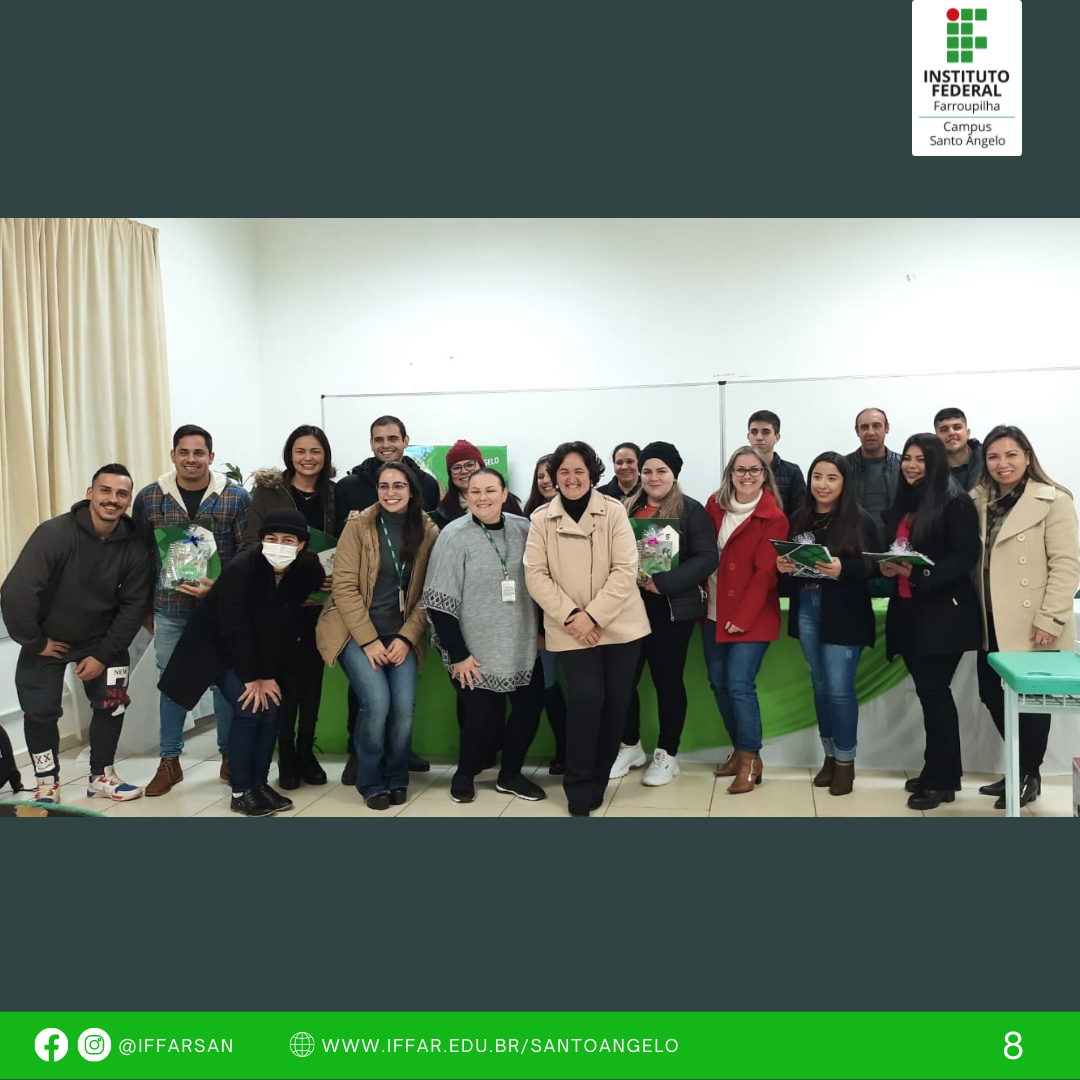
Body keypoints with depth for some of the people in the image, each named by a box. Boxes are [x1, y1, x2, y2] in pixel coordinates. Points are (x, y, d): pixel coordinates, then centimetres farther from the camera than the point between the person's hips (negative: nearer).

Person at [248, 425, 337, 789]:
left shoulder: (334, 494, 6)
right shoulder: (267, 491, -1)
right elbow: (253, 545, -5)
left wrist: (339, 578, -10)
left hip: (320, 601, 2)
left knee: (312, 674, 8)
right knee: (285, 674, 0)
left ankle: (307, 751, 22)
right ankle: (286, 755, 14)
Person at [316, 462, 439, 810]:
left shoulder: (428, 531, 0)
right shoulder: (358, 526, -6)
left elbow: (428, 593, 2)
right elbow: (344, 586, -9)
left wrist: (406, 638, -8)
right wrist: (369, 639, -14)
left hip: (402, 634, 2)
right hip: (356, 630, -2)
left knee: (404, 705, -12)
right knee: (377, 702, -18)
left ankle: (397, 779, 12)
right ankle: (371, 782, 5)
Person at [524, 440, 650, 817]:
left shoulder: (613, 511, -1)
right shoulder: (541, 519, 2)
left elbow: (625, 569, -8)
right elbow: (536, 574, -2)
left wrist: (593, 615, -16)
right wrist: (570, 615, -14)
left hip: (619, 624, 1)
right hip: (571, 629, -1)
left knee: (616, 702, 4)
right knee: (587, 698, -13)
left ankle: (597, 781, 24)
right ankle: (578, 789, 4)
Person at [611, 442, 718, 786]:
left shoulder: (691, 510, -4)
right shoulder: (626, 509, 10)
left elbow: (707, 558, -13)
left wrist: (663, 582, -21)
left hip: (671, 609, -4)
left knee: (667, 680, 5)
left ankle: (667, 755, 19)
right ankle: (630, 746, 26)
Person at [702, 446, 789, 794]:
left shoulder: (774, 519, -9)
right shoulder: (715, 505, 5)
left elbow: (765, 573, -13)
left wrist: (743, 617, -17)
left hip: (751, 617, -5)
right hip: (714, 611, 5)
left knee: (739, 684, -10)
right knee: (718, 683, 9)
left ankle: (751, 760, 5)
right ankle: (739, 749, 26)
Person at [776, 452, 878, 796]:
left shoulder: (861, 520, -6)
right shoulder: (798, 518, 7)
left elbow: (875, 566, -9)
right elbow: (785, 560, 14)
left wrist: (842, 570, -25)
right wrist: (782, 565, -9)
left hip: (843, 613, -4)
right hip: (806, 610, 5)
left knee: (839, 687, -3)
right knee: (820, 684, 12)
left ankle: (845, 761, 14)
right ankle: (829, 755, 25)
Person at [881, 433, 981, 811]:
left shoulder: (956, 503, -7)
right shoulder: (901, 505, 14)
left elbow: (965, 558, -14)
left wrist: (919, 573, -25)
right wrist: (888, 567, -4)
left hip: (943, 612, -7)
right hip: (908, 611, 7)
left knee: (933, 692, -5)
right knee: (929, 692, 12)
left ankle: (941, 780, 6)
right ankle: (942, 772, 22)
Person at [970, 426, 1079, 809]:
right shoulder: (980, 501, 11)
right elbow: (973, 560, 11)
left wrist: (1049, 619, -17)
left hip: (1032, 626, -6)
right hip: (992, 624, 6)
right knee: (993, 696, 11)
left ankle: (1029, 776, 23)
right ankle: (1019, 770, 29)